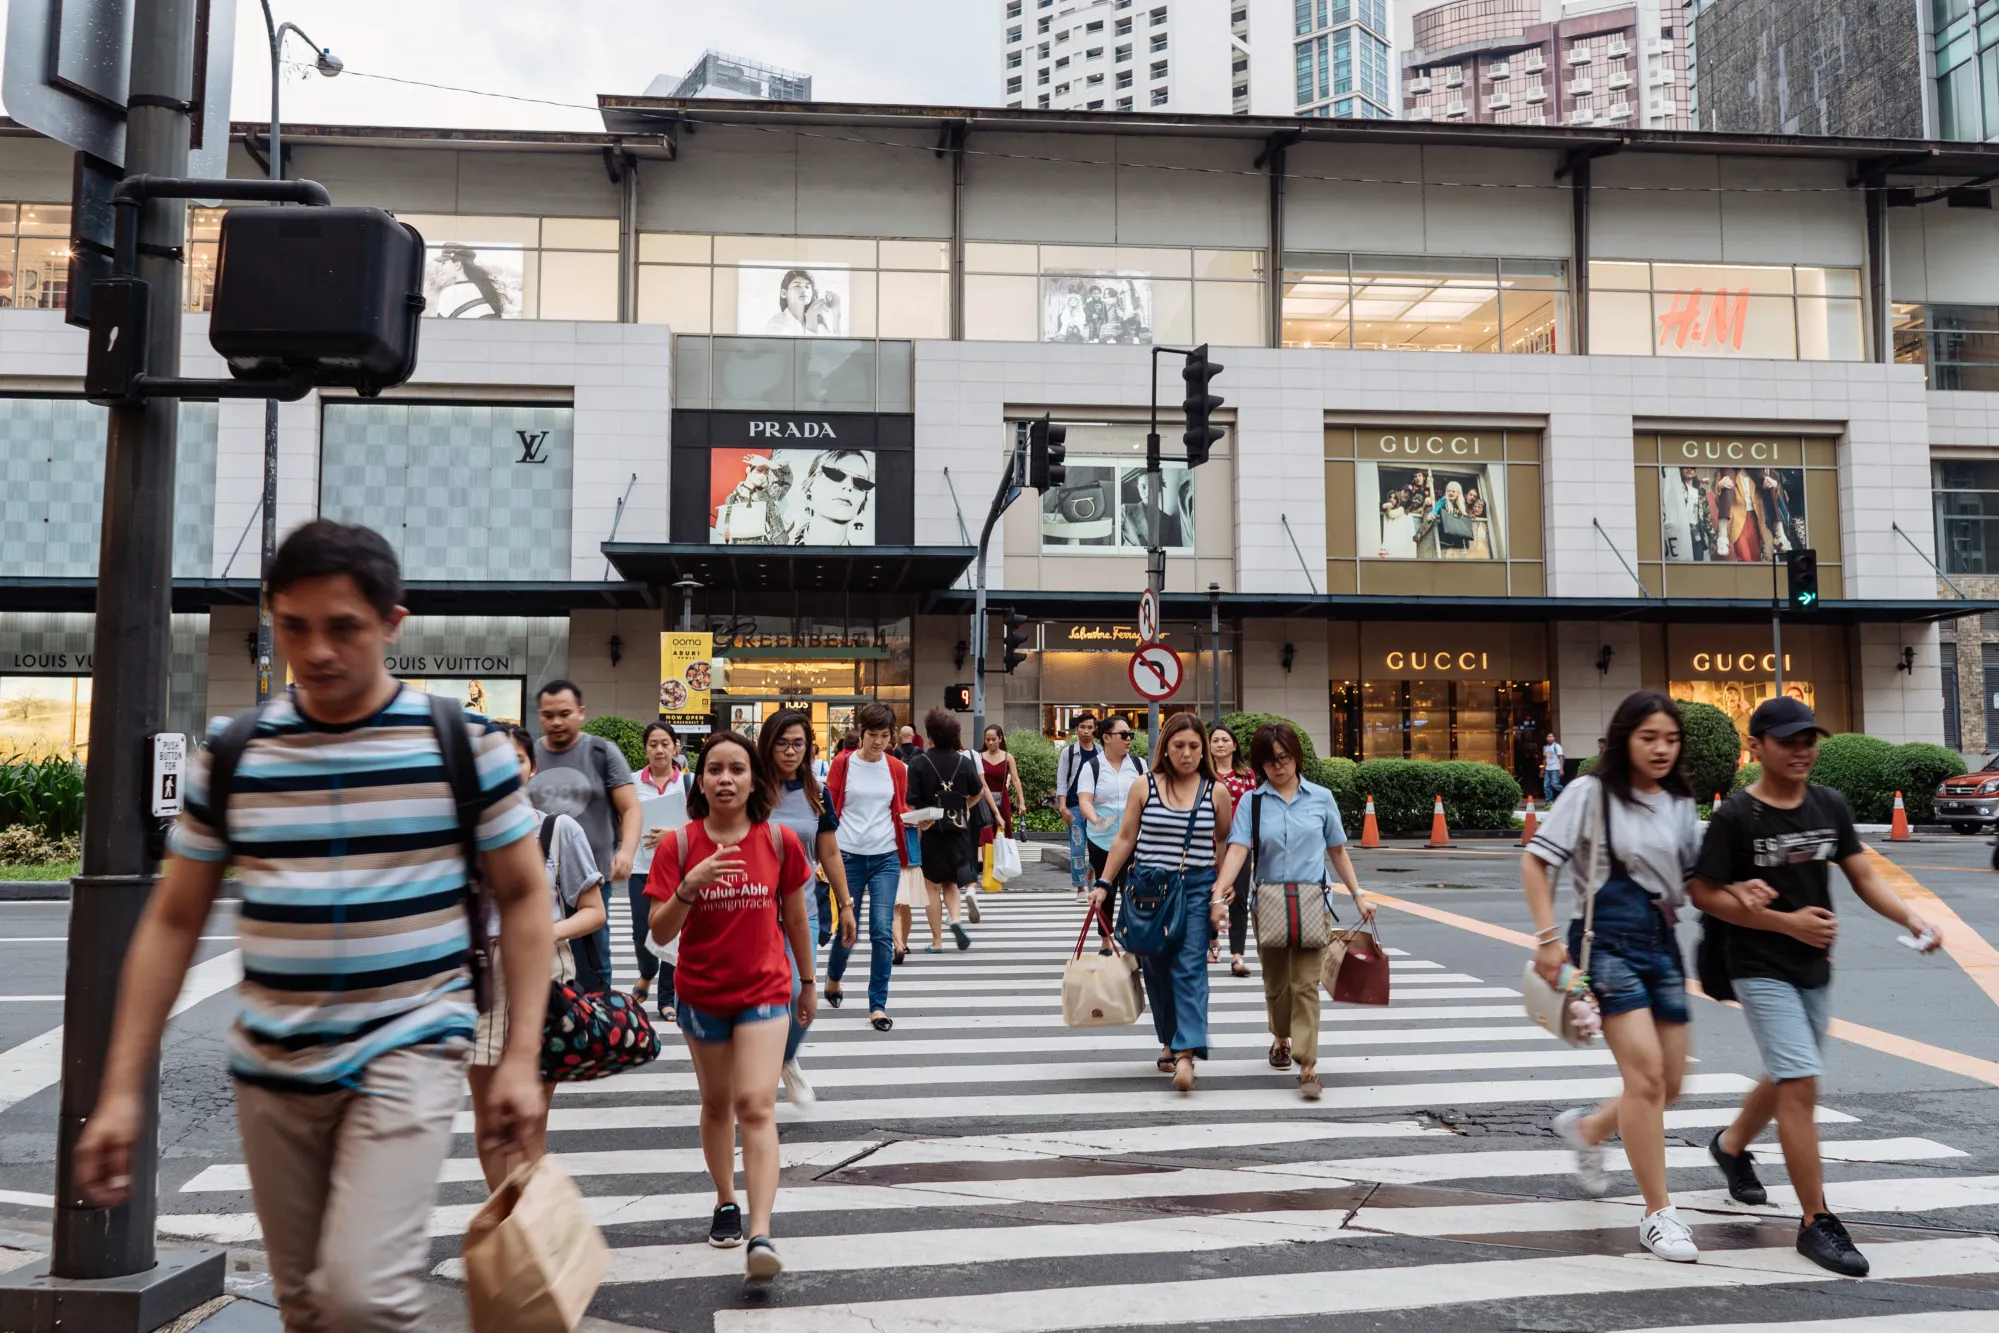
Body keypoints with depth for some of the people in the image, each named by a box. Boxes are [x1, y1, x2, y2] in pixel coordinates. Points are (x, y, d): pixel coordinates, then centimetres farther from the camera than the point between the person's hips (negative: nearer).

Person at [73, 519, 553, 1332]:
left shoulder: (463, 743, -6)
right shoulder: (230, 753, 2)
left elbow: (522, 896, -1)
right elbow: (172, 922, 8)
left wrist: (521, 1057, -8)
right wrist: (122, 1088, 3)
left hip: (410, 1051, -3)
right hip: (271, 1067, 4)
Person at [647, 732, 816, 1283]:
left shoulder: (780, 840, -8)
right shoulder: (678, 844, -9)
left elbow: (795, 917, 5)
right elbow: (660, 932, -13)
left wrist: (808, 982, 13)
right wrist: (690, 885, -31)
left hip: (764, 990, -2)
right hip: (700, 994, 2)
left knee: (755, 1105, -14)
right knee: (716, 1103, 17)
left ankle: (760, 1236, -18)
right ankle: (726, 1203, 37)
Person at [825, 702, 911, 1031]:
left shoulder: (897, 768, 5)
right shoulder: (842, 763, -1)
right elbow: (828, 810, 0)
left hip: (886, 858, 1)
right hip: (849, 856, -1)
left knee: (882, 932, -6)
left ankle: (878, 1005, 4)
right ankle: (833, 978, 39)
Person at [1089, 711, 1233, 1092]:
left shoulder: (1216, 791, 3)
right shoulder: (1145, 787, 2)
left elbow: (1225, 842, 12)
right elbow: (1125, 838, 6)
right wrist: (1104, 883, 2)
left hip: (1196, 889, -1)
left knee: (1190, 968, -12)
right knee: (1156, 969, 8)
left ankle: (1186, 1053, -17)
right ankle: (1169, 1041, 26)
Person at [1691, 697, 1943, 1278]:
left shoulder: (1831, 806, 3)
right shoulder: (1735, 816, -14)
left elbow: (1864, 876, 2)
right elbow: (1706, 895, -12)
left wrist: (1911, 918, -16)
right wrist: (1787, 922, -18)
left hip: (1814, 969, 7)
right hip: (1760, 969, -6)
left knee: (1788, 1080, 20)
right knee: (1800, 1084, -12)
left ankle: (1730, 1145, 47)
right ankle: (1816, 1223, -3)